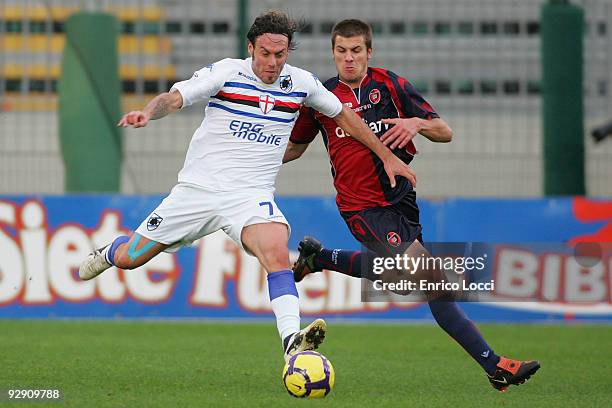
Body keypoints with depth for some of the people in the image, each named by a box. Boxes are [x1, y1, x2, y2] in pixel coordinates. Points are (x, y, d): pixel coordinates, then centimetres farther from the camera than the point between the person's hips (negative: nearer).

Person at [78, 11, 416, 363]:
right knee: (130, 258, 6)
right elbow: (173, 99, -13)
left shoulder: (302, 83, 2)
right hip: (198, 188, 0)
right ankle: (106, 254, 45)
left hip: (252, 195, 1)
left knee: (277, 252, -31)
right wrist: (147, 113, -36)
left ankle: (292, 343, -43)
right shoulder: (225, 73, -7)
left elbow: (344, 115, 18)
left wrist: (388, 156, 20)